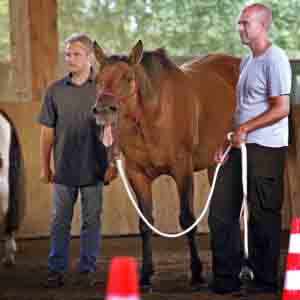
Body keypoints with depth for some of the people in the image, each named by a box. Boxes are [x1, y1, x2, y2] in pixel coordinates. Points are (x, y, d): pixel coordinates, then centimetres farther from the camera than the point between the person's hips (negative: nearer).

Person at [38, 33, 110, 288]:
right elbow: (47, 131, 7)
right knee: (60, 221, 5)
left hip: (94, 168, -1)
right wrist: (45, 166, 6)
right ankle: (56, 270, 12)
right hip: (63, 169, 1)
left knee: (92, 220, 6)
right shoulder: (55, 91, 2)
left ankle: (88, 268, 17)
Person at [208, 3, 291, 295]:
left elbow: (281, 109, -17)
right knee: (221, 212, 8)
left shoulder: (274, 59, -11)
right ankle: (226, 278, 16)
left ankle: (265, 281, 8)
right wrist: (228, 140, 14)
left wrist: (245, 129, -15)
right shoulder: (247, 62, 17)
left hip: (265, 150, -9)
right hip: (240, 147, 9)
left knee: (263, 216, -2)